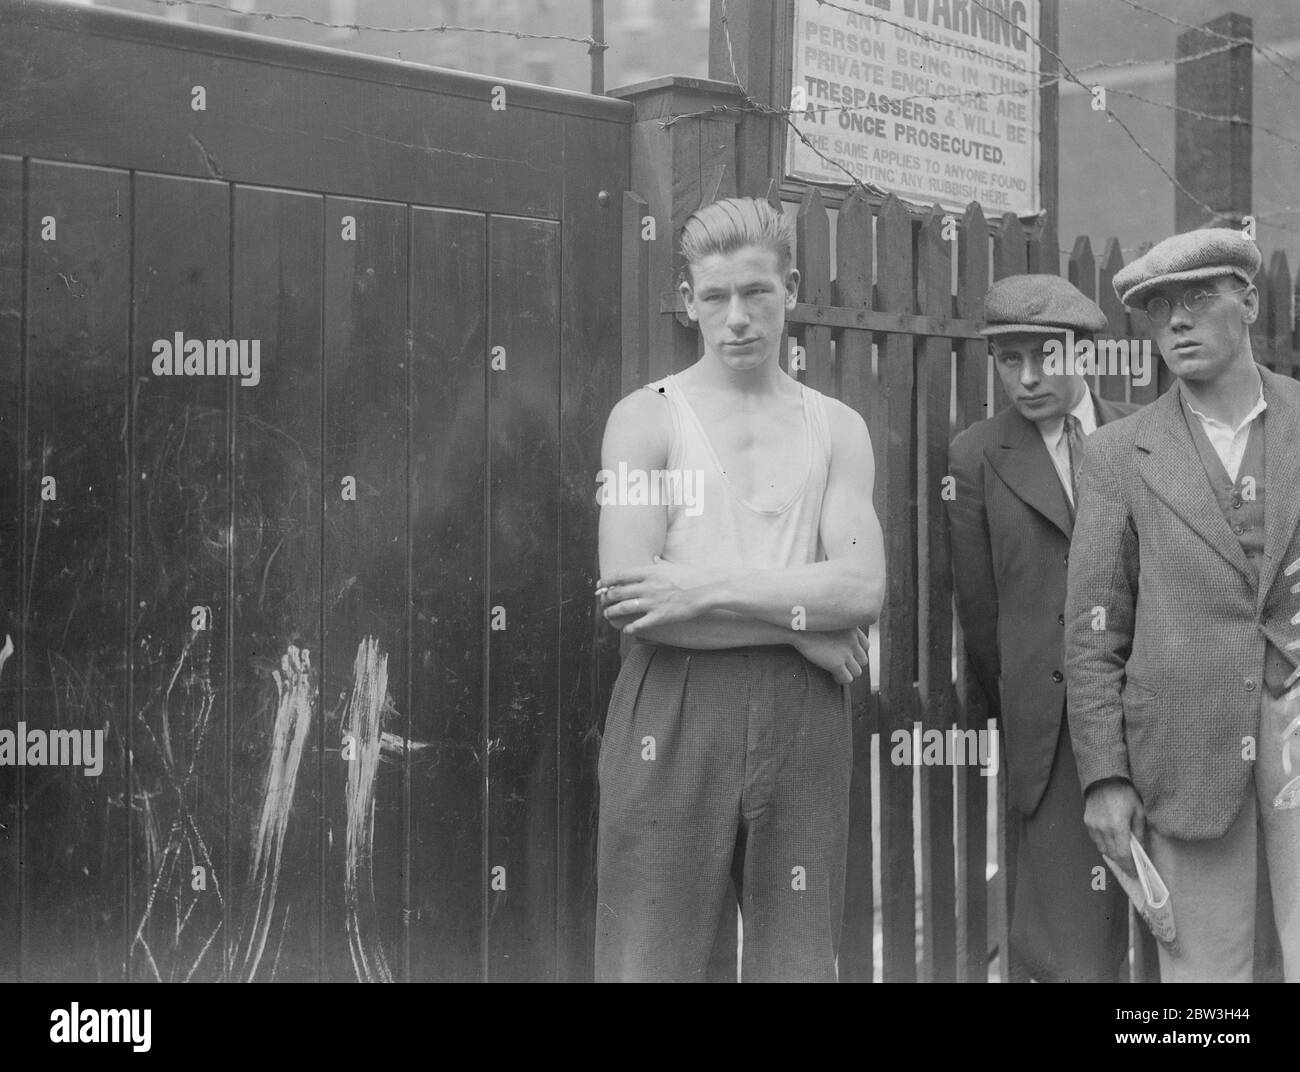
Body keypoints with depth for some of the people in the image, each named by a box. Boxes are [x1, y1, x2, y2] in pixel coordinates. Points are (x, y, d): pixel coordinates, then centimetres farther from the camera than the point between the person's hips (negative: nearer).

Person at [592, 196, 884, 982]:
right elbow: (628, 596, -10)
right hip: (675, 712, -2)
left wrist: (708, 589, -12)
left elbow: (862, 589, -3)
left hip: (803, 714, 3)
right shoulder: (648, 417, 3)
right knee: (651, 963, 0)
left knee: (800, 961, 7)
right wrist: (797, 618, -9)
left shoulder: (837, 428, 11)